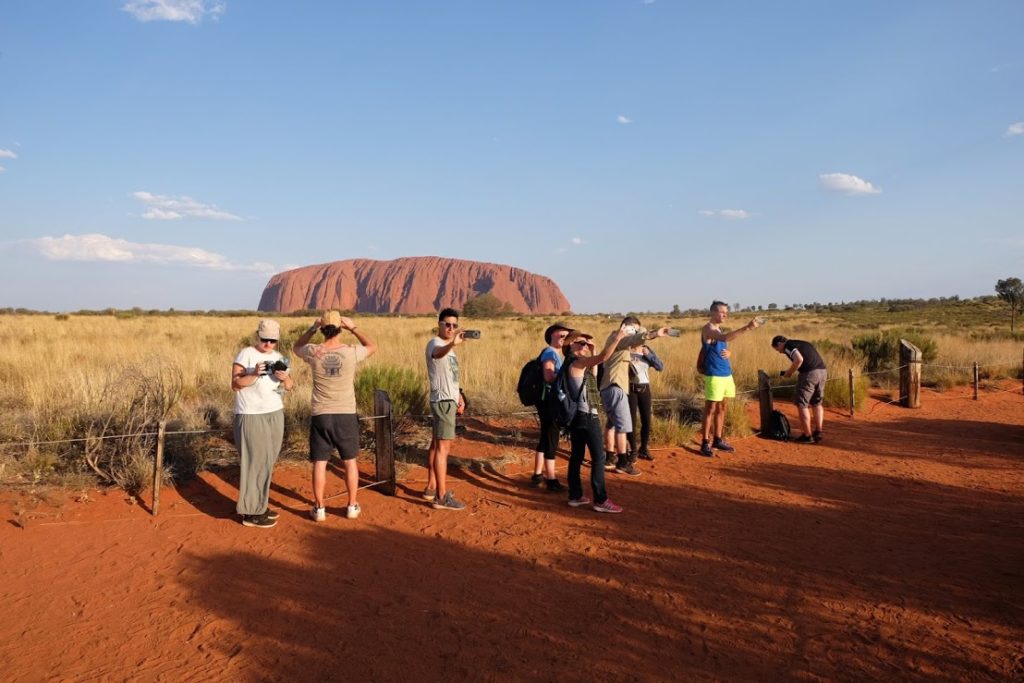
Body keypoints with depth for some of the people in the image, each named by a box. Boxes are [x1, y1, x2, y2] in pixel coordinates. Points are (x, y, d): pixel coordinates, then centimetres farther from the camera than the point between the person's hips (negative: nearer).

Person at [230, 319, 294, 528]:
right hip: (251, 417, -6)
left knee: (267, 463, 9)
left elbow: (290, 386, 9)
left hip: (275, 415, 6)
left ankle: (259, 504, 20)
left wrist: (285, 378, -13)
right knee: (256, 463, -5)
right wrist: (255, 375, -26)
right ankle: (251, 513, 2)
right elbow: (235, 384, -11)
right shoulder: (246, 354, -7)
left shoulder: (278, 357, 11)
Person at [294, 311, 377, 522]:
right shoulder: (351, 352, -11)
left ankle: (319, 508, 17)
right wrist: (353, 328, 10)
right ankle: (352, 506, 22)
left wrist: (312, 328, 10)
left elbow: (297, 347, 16)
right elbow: (372, 346, 11)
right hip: (346, 415, 0)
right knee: (350, 461, 14)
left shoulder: (313, 352, -9)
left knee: (319, 463, 10)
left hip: (320, 416, 0)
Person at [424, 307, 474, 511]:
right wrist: (452, 344, -61)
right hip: (443, 401, -10)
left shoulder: (448, 347, 16)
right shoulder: (435, 343, -14)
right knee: (443, 447, -9)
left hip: (448, 400, 10)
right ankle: (441, 497, -7)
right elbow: (438, 354, -41)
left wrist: (458, 395, 17)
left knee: (437, 444, 15)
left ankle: (431, 488, 25)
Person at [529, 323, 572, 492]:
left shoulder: (555, 354, 17)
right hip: (549, 400, -10)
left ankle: (538, 475, 24)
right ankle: (551, 479, 2)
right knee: (551, 439, -4)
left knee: (546, 438, 16)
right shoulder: (549, 353, -13)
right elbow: (549, 377, -25)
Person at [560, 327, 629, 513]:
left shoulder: (571, 364, 13)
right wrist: (617, 338, -21)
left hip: (577, 415, 10)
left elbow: (593, 375, 24)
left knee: (576, 456, 12)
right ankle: (600, 500, -2)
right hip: (587, 416, -10)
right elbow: (603, 356, -28)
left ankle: (575, 496, 19)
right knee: (598, 457, -5)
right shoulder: (577, 363, -16)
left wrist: (592, 352, 17)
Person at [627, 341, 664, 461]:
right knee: (631, 420, 0)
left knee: (646, 420, 6)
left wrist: (649, 355, -11)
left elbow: (661, 367, -1)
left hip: (645, 389, 4)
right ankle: (633, 450, 13)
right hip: (630, 389, -3)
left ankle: (644, 449, 21)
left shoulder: (647, 350, 5)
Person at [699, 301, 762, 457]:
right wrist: (746, 327, -36)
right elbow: (725, 338, -31)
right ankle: (705, 443, 1)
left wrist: (729, 352, -3)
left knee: (721, 408, 13)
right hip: (714, 374, -9)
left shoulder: (719, 329, 16)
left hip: (726, 373, 9)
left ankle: (718, 440, 22)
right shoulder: (708, 328, -12)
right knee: (710, 409, -4)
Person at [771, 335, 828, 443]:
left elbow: (799, 359, -17)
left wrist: (789, 372, -4)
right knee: (817, 403, 21)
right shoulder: (803, 343, 27)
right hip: (822, 371, 8)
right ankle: (818, 433, 23)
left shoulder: (788, 345, 1)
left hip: (809, 373, -8)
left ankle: (808, 436, 7)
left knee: (802, 405, 4)